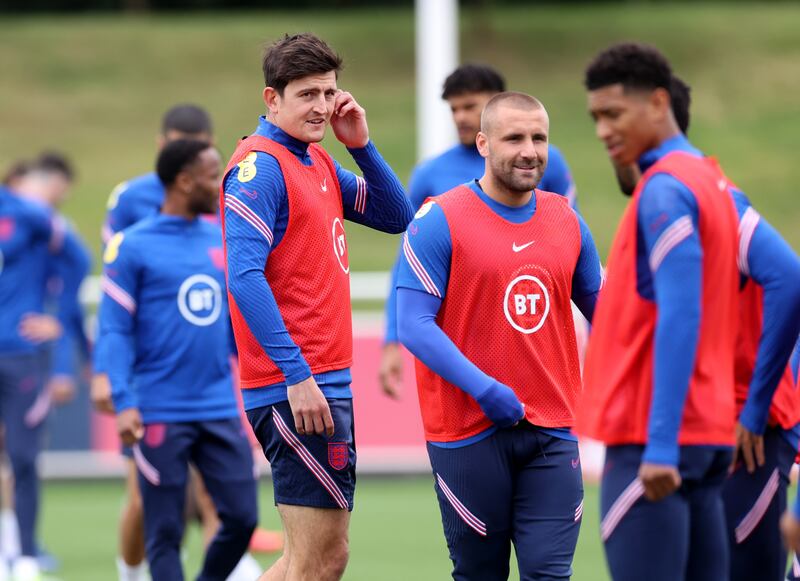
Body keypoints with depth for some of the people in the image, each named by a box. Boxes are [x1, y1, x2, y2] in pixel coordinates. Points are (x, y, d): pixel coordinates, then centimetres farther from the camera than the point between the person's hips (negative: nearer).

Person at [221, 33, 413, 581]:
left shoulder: (319, 163, 16)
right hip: (298, 386, -9)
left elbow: (395, 216, 20)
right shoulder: (260, 165, -12)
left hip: (325, 380, 10)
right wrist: (298, 376, -25)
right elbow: (244, 277, -21)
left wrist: (361, 144, 6)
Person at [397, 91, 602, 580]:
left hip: (552, 431, 3)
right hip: (469, 432, -3)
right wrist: (484, 390, -20)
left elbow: (602, 310, 21)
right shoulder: (440, 221, -5)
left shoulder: (567, 221, 10)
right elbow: (414, 324, -11)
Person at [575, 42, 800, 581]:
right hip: (710, 432, 9)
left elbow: (679, 319, -20)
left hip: (655, 437, -9)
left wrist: (660, 444, -23)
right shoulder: (715, 183, 15)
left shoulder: (664, 189, -12)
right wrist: (755, 408, 14)